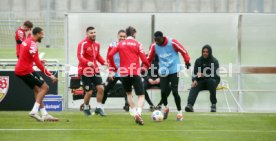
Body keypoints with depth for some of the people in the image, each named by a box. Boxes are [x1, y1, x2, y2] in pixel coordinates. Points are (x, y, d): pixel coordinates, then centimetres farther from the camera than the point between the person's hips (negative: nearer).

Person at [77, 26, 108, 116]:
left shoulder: (97, 44, 10)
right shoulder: (83, 44, -13)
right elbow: (80, 56, -23)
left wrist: (103, 62, 3)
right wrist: (87, 62, -41)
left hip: (95, 70, 6)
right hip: (85, 71, -6)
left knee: (100, 88, -4)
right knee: (89, 92, -2)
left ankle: (98, 108, 10)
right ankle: (86, 108, 22)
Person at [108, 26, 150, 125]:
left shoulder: (120, 44, 10)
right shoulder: (137, 44, 1)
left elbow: (110, 55, 0)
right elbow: (144, 59, -5)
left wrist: (113, 69, 10)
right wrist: (147, 66, 17)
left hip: (124, 73, 3)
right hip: (135, 73, -3)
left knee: (129, 94, 25)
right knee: (141, 96, 0)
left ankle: (134, 113, 12)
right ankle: (138, 113, -26)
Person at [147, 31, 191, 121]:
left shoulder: (172, 43, -14)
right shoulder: (154, 46, -4)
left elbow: (183, 51, -5)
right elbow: (149, 58, 3)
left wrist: (187, 62, -2)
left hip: (174, 70, -3)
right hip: (163, 71, 3)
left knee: (175, 91, -7)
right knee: (163, 91, -5)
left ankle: (179, 112, 8)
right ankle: (166, 107, 24)